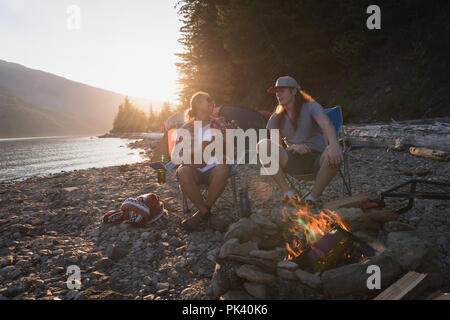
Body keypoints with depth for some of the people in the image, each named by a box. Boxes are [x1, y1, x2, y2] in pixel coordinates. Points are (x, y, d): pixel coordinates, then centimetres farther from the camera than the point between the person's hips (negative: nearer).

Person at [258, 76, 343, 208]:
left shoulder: (311, 107, -2)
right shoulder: (276, 119, 9)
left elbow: (326, 124, -22)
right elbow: (275, 145, -1)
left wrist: (334, 145, -45)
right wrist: (293, 148, -24)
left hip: (316, 159, -2)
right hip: (292, 161, 2)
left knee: (334, 156, -37)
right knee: (263, 145, -23)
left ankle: (312, 197, -18)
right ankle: (287, 192, -21)